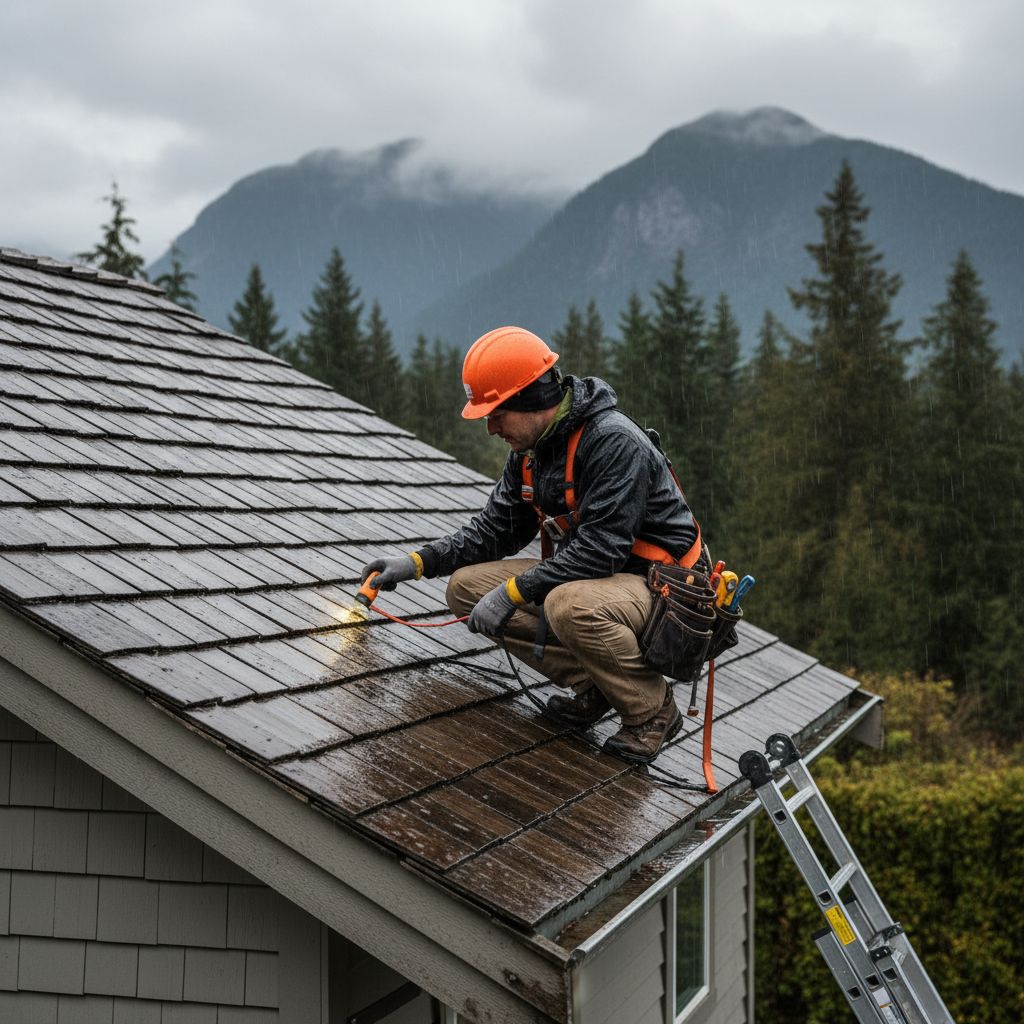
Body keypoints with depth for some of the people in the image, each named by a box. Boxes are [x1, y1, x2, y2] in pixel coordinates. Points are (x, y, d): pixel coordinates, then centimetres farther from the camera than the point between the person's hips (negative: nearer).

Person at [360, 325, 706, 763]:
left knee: (570, 606, -40)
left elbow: (601, 548, -30)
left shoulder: (615, 441, -24)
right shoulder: (530, 451, 5)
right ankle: (592, 684, -1)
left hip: (658, 584, -9)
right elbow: (495, 528, 10)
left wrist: (512, 593, -28)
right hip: (579, 575, 9)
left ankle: (653, 711, -12)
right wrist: (418, 562, -2)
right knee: (466, 586, -3)